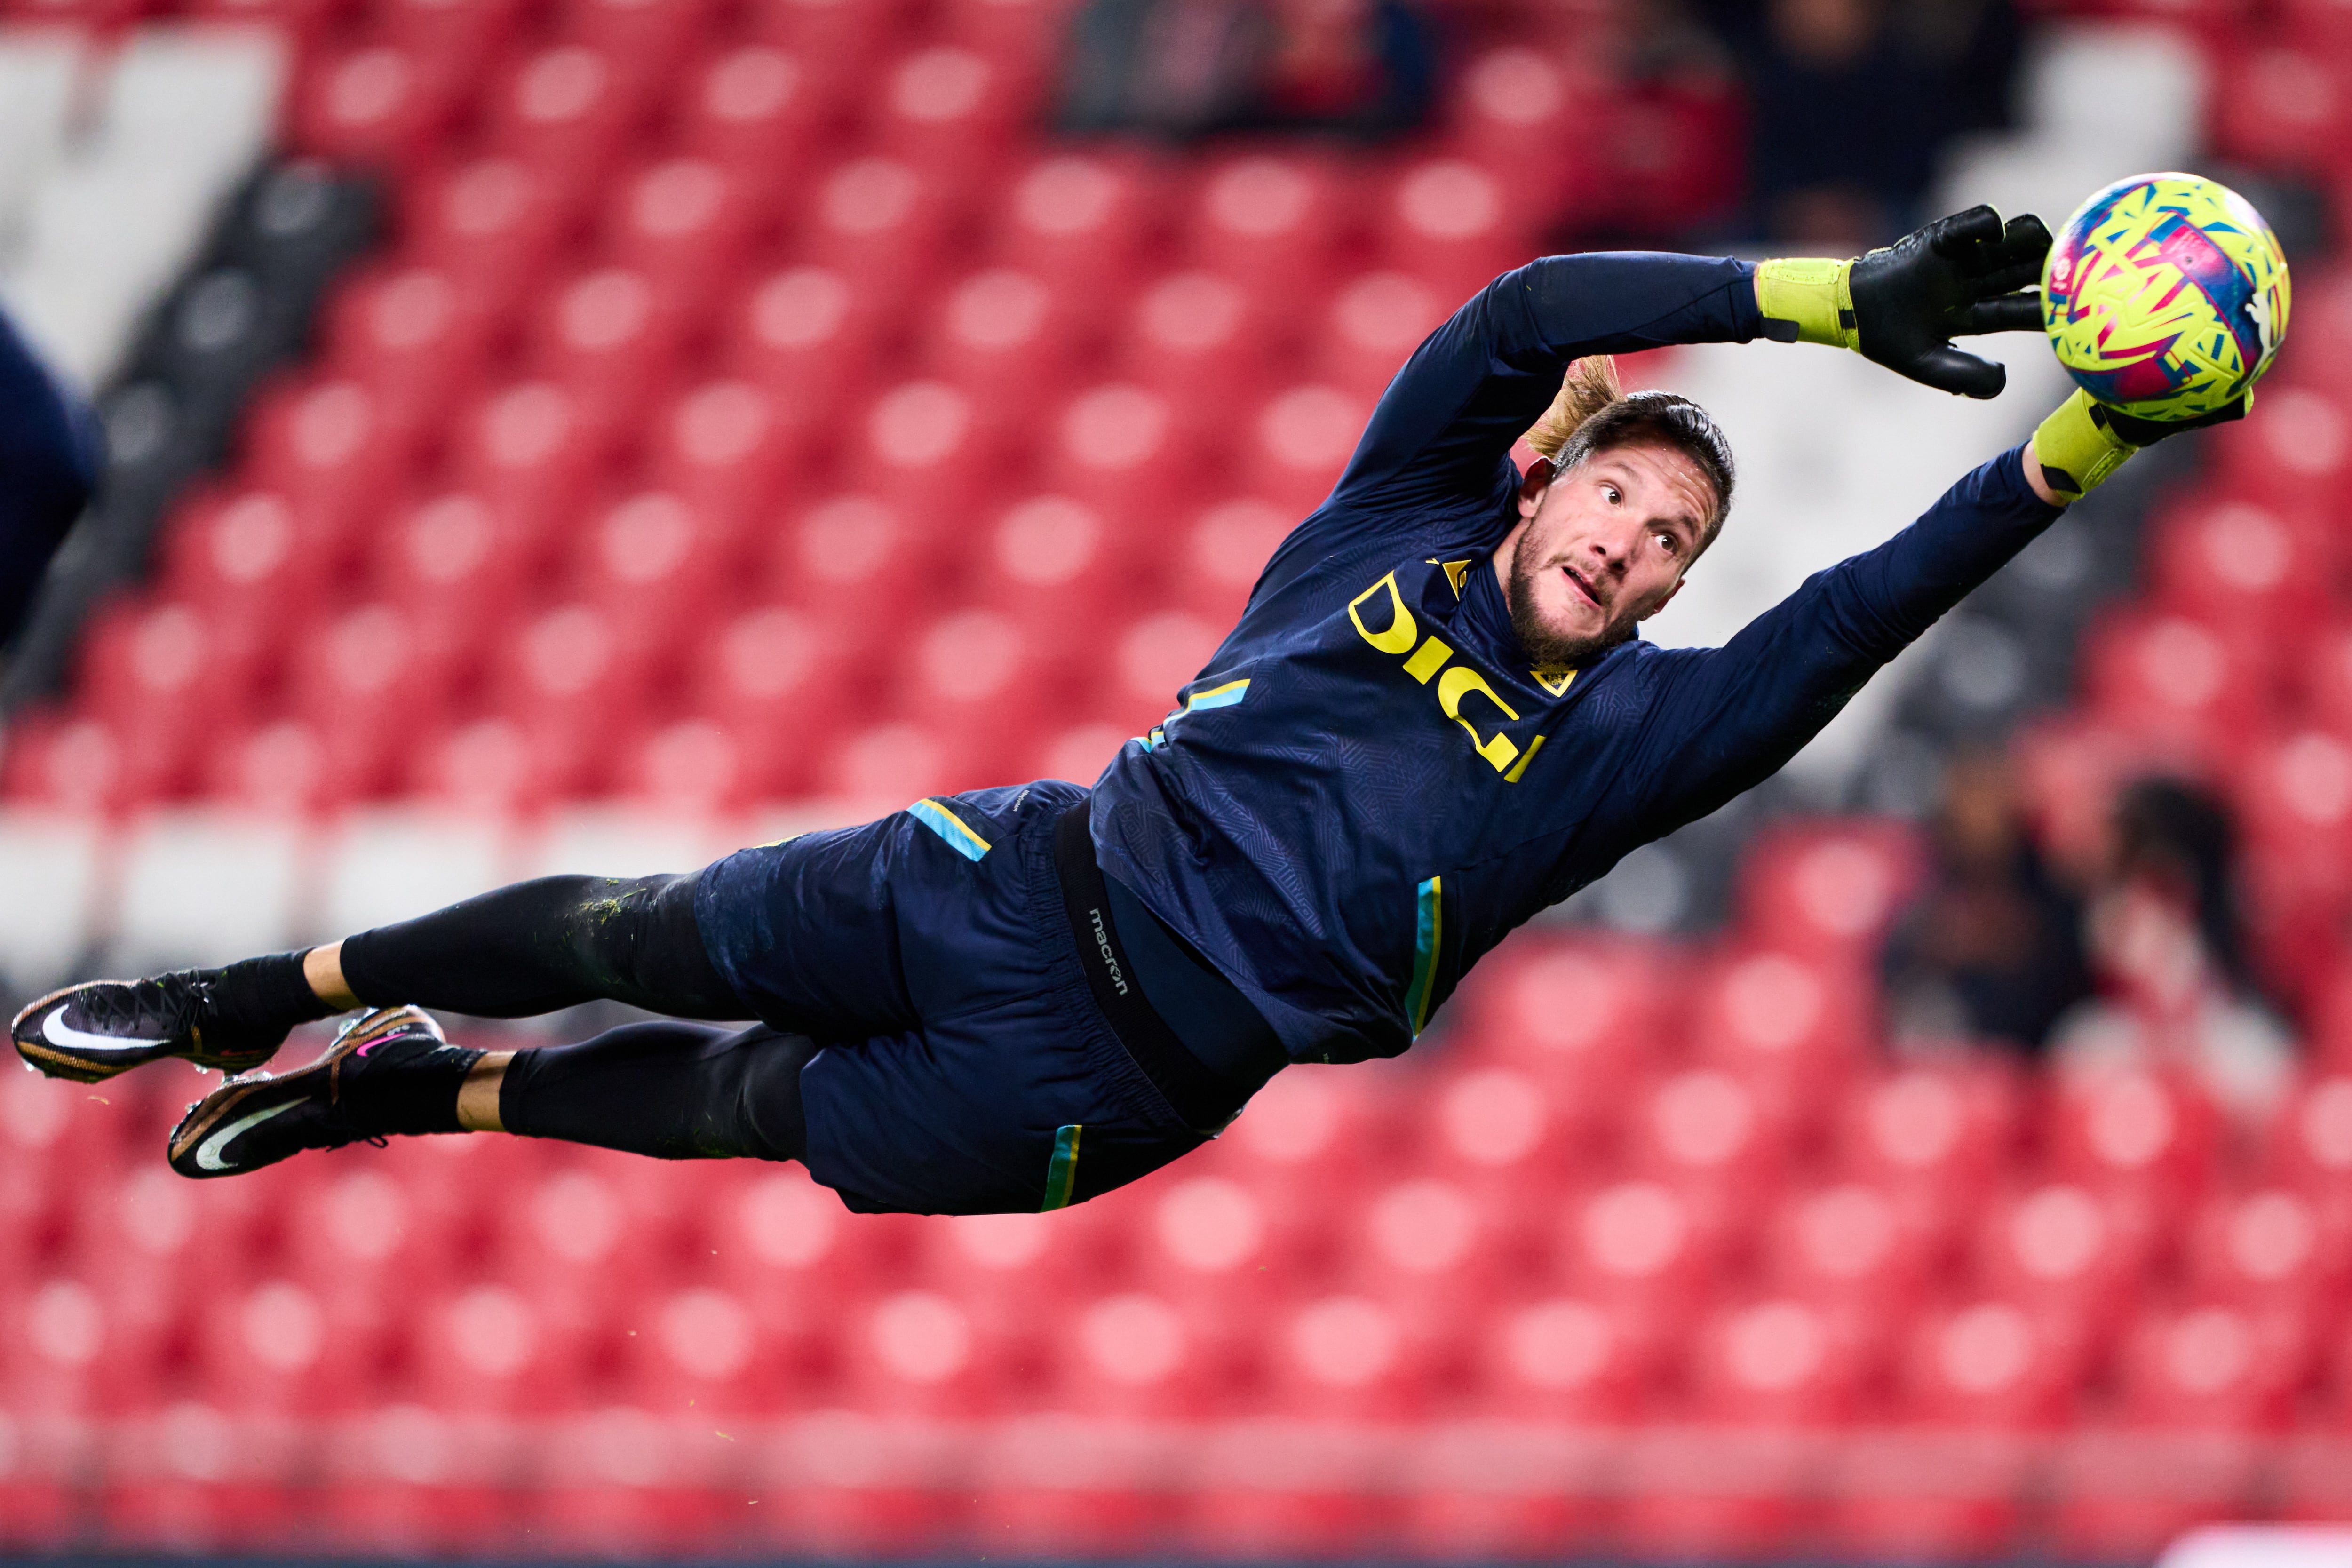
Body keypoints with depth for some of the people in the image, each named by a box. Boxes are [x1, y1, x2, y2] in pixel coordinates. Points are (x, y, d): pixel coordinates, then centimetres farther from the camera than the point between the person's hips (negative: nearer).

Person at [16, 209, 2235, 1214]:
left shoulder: (1620, 736, 1)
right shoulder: (1401, 534, 1)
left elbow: (1842, 629, -12)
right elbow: (1523, 320, -12)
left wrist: (2070, 458, -22)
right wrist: (1831, 299, -21)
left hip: (1104, 1087, 0)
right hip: (1028, 889, 0)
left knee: (744, 1106, 7)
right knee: (641, 938, 5)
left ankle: (423, 1091, 31)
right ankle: (277, 999, 24)